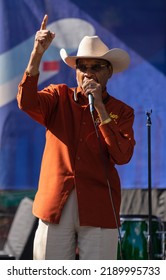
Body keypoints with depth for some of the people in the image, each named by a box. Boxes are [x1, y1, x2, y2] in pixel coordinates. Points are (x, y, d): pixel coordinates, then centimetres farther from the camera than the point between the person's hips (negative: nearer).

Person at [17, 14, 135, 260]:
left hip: (99, 209, -1)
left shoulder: (121, 111, 8)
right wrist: (37, 54, -23)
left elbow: (123, 156, -8)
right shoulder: (59, 97, 10)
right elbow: (27, 102, -11)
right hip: (56, 204, 1)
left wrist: (99, 107, -11)